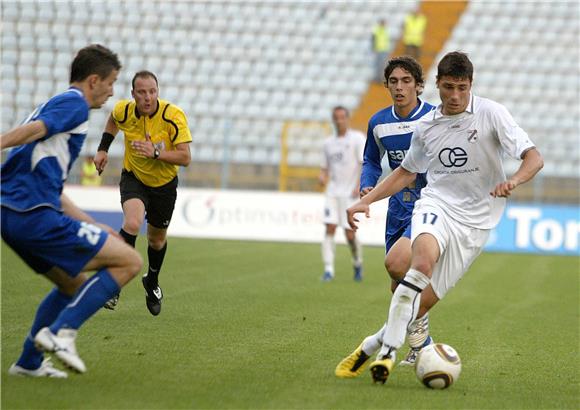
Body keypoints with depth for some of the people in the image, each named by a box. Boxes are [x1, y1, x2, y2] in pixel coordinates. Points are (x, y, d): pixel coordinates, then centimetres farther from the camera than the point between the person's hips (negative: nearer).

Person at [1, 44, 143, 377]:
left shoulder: (54, 105, 27)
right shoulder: (74, 104, -2)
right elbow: (33, 130, -23)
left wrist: (93, 227, 30)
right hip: (36, 215, -10)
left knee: (73, 284, 27)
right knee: (130, 261, -5)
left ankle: (30, 362, 24)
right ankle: (61, 333, -13)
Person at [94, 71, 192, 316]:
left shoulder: (173, 116, -26)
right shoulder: (124, 111, -17)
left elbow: (185, 158, -27)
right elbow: (113, 120, 11)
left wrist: (155, 152, -38)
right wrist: (103, 149, 4)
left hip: (164, 184, 0)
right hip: (133, 178, 0)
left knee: (157, 239, 17)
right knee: (132, 223, -30)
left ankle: (152, 282, 47)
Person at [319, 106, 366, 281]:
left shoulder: (357, 138, -2)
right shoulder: (328, 143, 14)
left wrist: (360, 186, -18)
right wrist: (322, 177, -4)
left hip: (350, 194, -4)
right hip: (332, 193, 4)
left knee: (350, 233, -5)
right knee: (329, 228, -10)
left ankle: (357, 264, 22)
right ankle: (328, 270, -11)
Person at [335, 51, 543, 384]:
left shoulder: (491, 113, -4)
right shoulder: (426, 126, 8)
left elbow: (534, 158, -9)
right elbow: (407, 172, 23)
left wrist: (513, 181, -30)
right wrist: (365, 201, 15)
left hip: (475, 218, -1)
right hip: (435, 205, 1)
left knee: (427, 299, -7)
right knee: (423, 260, -32)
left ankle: (374, 345, 14)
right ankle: (389, 350, -31)